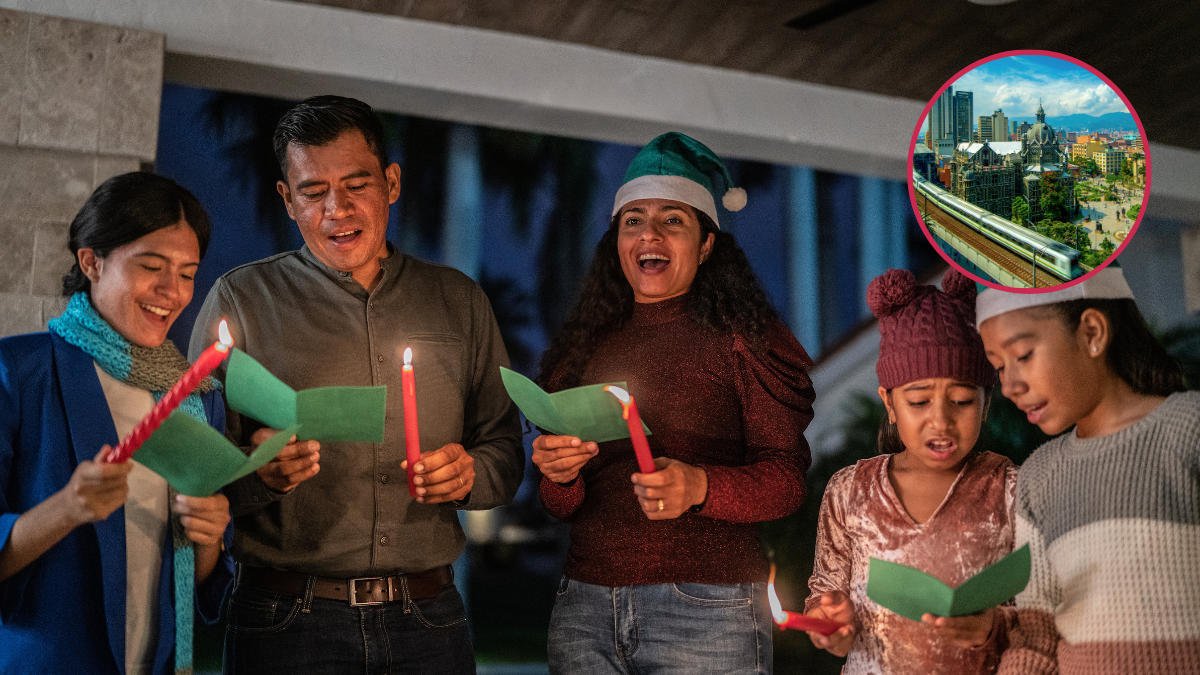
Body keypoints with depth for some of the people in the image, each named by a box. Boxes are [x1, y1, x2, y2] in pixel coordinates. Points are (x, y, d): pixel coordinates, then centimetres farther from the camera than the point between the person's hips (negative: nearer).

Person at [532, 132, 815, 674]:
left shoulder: (741, 336, 1)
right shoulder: (585, 345, 12)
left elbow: (787, 478, -7)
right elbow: (563, 508, 14)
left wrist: (699, 487, -24)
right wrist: (558, 476, -8)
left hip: (705, 613, -3)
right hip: (585, 608, 4)